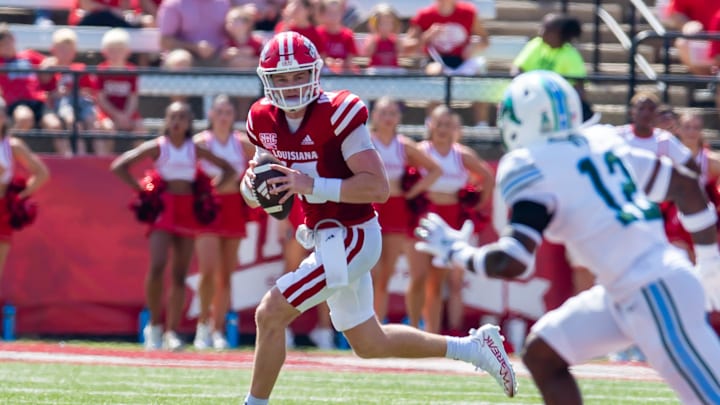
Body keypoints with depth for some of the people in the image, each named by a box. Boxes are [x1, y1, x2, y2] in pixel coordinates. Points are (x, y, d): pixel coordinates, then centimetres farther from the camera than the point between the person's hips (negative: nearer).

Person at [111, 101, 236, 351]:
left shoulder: (195, 150, 8)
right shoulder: (157, 147, 1)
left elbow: (229, 170, 16)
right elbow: (119, 166, -1)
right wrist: (141, 190, -5)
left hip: (188, 211, 3)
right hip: (163, 208, -3)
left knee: (180, 275, 2)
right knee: (157, 267, -20)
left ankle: (172, 332, 6)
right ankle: (154, 326, -5)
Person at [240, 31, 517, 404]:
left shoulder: (337, 115, -20)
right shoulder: (265, 121, 2)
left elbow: (378, 187, -24)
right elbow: (255, 193, 13)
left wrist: (312, 184, -30)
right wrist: (251, 184, -11)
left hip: (351, 238, -9)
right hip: (328, 239, 9)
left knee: (270, 314, -13)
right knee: (370, 344, 20)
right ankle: (474, 347, 32)